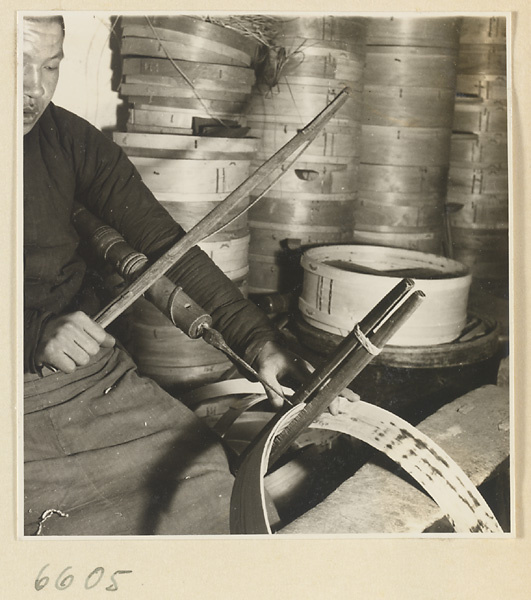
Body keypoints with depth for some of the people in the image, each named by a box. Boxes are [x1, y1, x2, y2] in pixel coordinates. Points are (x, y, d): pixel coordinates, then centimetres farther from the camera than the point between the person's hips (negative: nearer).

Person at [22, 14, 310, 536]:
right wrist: (35, 333, -27)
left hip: (94, 374, 4)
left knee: (207, 478, -9)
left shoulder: (68, 139, 3)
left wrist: (258, 340, -14)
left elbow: (165, 242, -4)